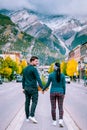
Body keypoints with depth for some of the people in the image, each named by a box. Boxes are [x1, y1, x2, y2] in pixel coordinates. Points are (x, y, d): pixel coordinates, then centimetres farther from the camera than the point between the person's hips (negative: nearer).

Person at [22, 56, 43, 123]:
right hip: (33, 88, -7)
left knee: (27, 102, 8)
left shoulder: (25, 69, 12)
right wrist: (42, 87, -20)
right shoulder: (34, 69, -12)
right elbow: (38, 79, -19)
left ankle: (27, 117, 13)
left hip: (26, 88, 7)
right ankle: (32, 115, -14)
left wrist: (24, 88, 23)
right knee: (34, 102, -3)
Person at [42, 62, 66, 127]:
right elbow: (64, 85, -2)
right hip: (60, 93, 1)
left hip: (53, 93, 0)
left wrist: (43, 89, 17)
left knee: (53, 108, 9)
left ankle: (54, 121, 11)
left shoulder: (51, 75, -7)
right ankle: (60, 120, -13)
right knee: (60, 108, 5)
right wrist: (64, 93, 9)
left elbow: (47, 84, -1)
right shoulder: (62, 75, -5)